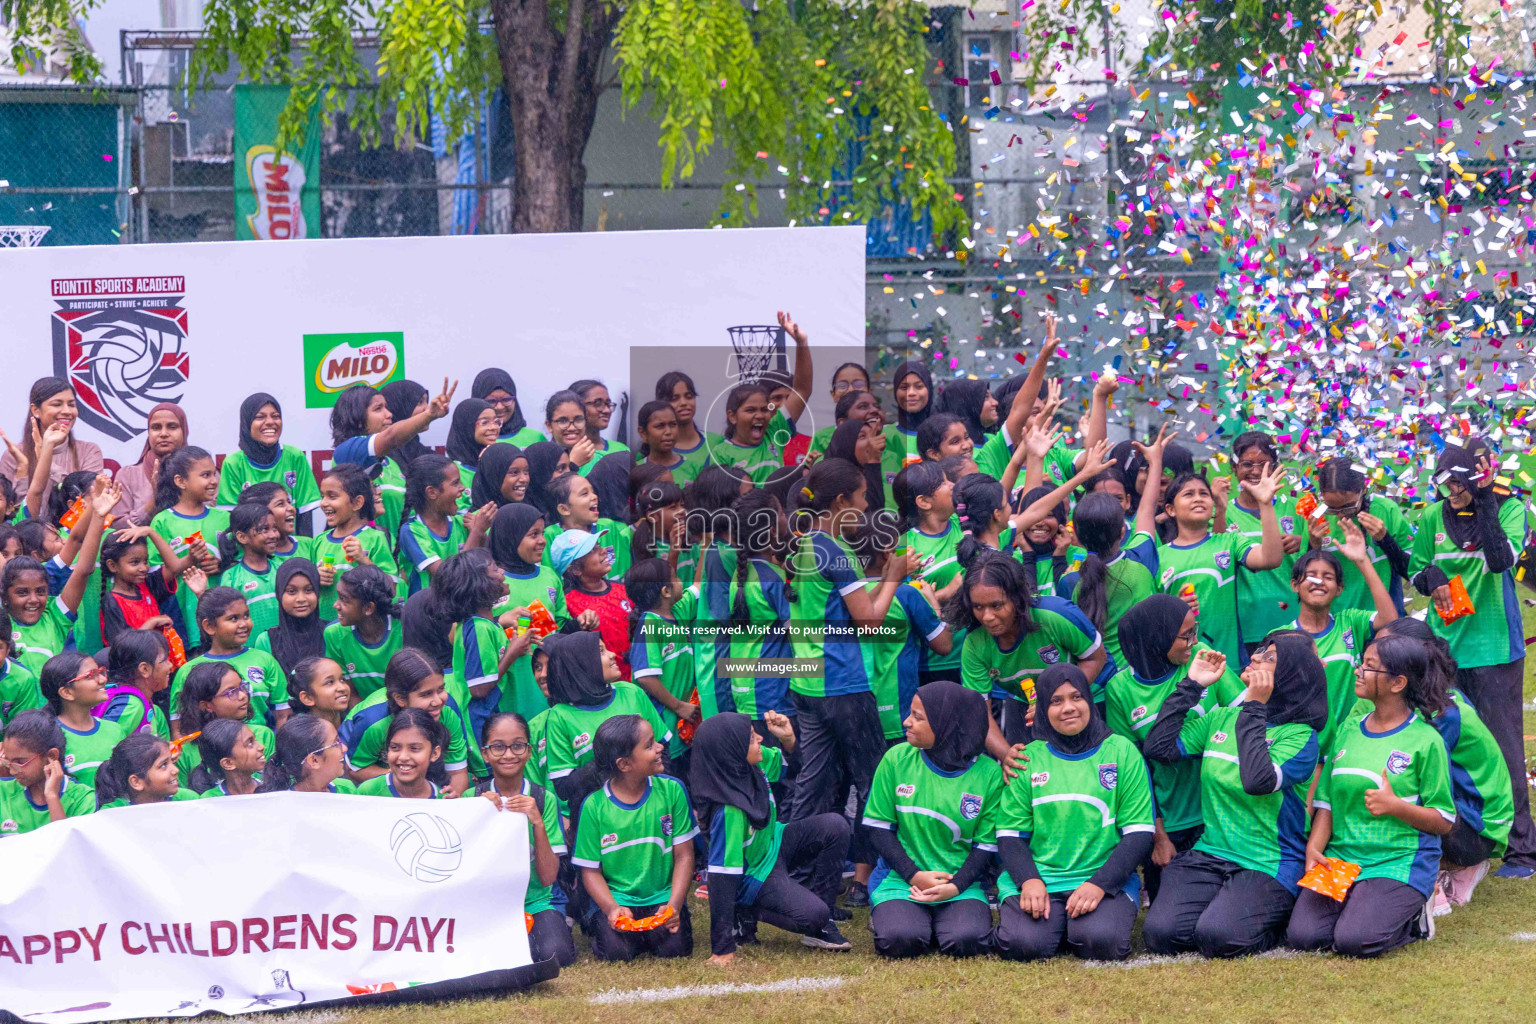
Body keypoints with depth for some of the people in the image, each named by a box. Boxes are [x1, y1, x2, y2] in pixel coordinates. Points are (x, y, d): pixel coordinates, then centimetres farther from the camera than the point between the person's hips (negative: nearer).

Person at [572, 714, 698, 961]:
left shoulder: (671, 790, -3)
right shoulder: (594, 806, -7)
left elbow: (684, 855, -1)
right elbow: (591, 871, -2)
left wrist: (674, 905, -14)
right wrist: (612, 908, -20)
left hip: (662, 896, 2)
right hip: (616, 898, -2)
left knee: (674, 946, -23)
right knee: (616, 950, -26)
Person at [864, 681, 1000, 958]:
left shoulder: (988, 774, -3)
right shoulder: (897, 759, 0)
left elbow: (986, 844, 0)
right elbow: (881, 829, 2)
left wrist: (954, 886, -16)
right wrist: (914, 875, -11)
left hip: (960, 883, 0)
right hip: (902, 879, 0)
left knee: (966, 941, -30)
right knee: (899, 941, -29)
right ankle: (886, 915, 8)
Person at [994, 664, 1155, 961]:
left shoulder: (1122, 752, 6)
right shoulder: (1029, 757, 10)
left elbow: (1139, 833, 1)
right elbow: (1009, 834, 7)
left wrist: (1098, 884, -14)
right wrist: (1029, 881, -13)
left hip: (1105, 878, -1)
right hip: (1038, 877, 1)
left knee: (1101, 942, -32)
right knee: (1022, 943, -29)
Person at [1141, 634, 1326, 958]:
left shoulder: (1300, 736, -8)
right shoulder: (1221, 718, 10)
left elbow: (1258, 780, -26)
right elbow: (1159, 748, 3)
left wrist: (1254, 710, -21)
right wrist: (1191, 686, 2)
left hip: (1268, 865, -5)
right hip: (1209, 854, 5)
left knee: (1217, 937, -28)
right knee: (1160, 933, -19)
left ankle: (1279, 920, 3)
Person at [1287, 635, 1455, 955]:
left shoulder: (1425, 740, -5)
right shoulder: (1349, 730, 11)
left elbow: (1444, 821, -4)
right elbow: (1326, 800, 9)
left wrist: (1396, 806, -20)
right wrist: (1314, 847, -8)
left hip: (1399, 863, -5)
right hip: (1339, 857, 5)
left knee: (1353, 941, -26)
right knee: (1302, 936, -17)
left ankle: (1414, 917, 5)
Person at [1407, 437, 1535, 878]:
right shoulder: (1435, 516, 4)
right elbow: (1414, 568, 13)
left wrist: (1484, 502, -25)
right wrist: (1431, 577, -9)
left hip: (1494, 646, -4)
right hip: (1445, 643, 4)